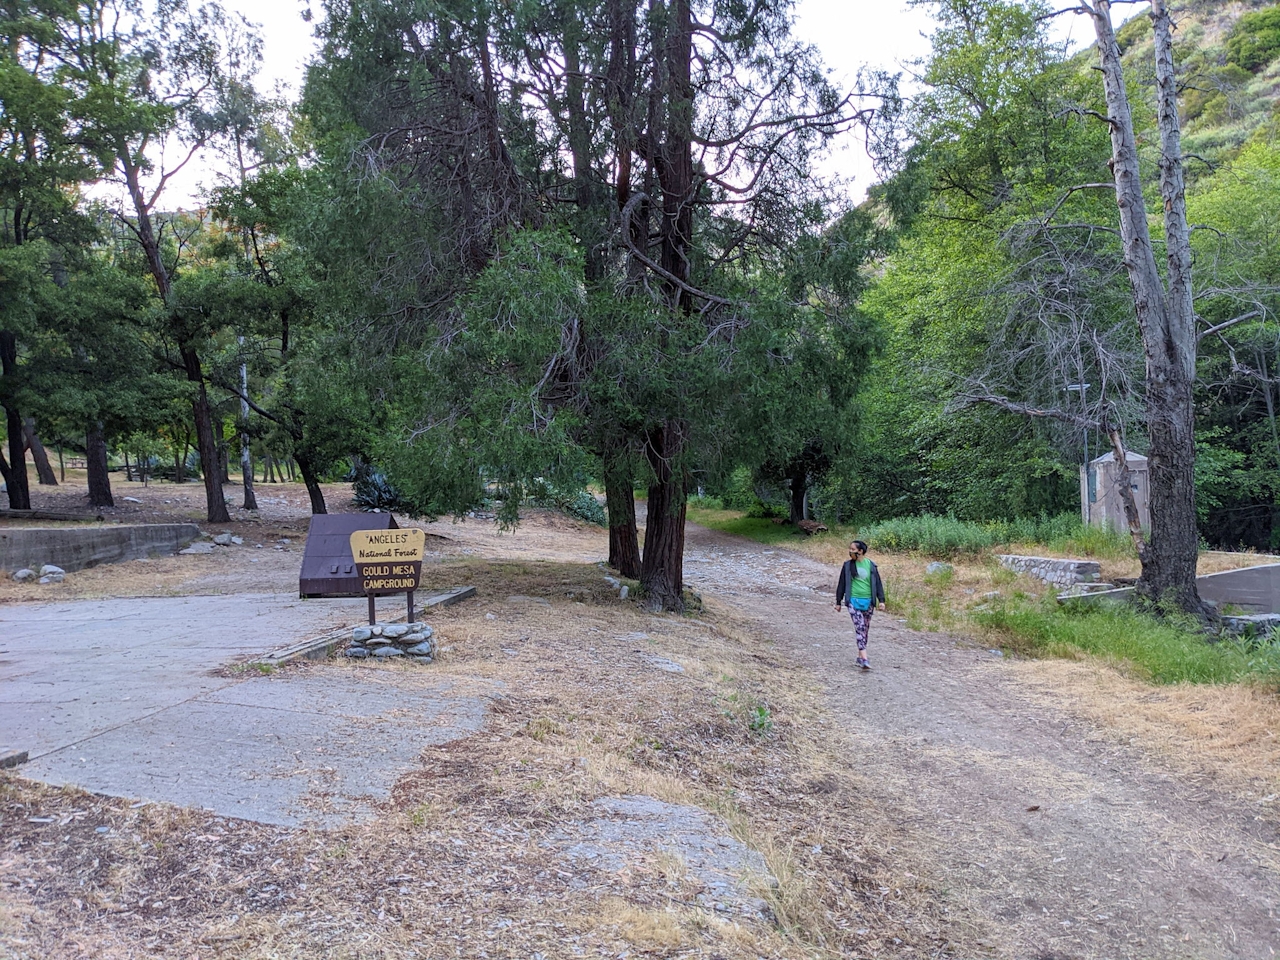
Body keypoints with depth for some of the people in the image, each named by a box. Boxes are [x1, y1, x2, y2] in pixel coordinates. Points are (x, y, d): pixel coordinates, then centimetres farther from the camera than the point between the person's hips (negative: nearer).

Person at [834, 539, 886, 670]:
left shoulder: (871, 565, 2)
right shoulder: (847, 565, 1)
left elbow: (878, 583, 5)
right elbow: (842, 584, 7)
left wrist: (881, 600, -1)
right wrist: (838, 601, 9)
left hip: (868, 601, 2)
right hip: (853, 600, -2)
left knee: (865, 629, 10)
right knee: (859, 628, -13)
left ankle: (860, 656, 24)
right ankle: (864, 659, -19)